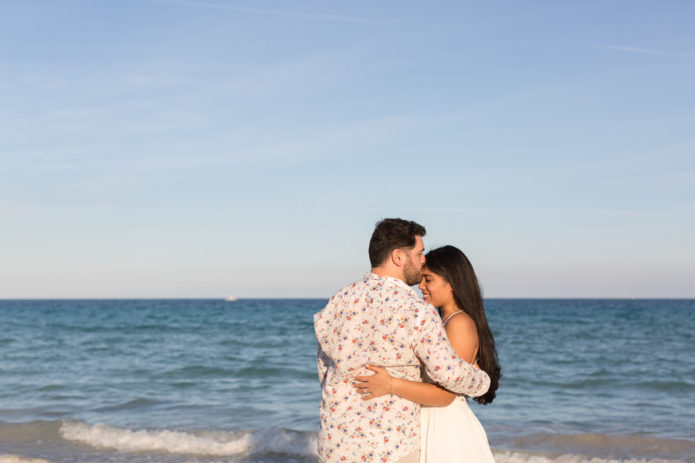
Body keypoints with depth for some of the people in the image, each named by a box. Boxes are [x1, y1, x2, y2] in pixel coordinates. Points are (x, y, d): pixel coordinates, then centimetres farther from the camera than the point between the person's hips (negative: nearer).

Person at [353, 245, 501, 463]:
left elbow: (446, 394, -21)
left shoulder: (461, 324, -15)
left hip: (449, 431, -9)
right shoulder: (442, 322, 14)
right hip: (429, 427, 9)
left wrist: (391, 385, -29)